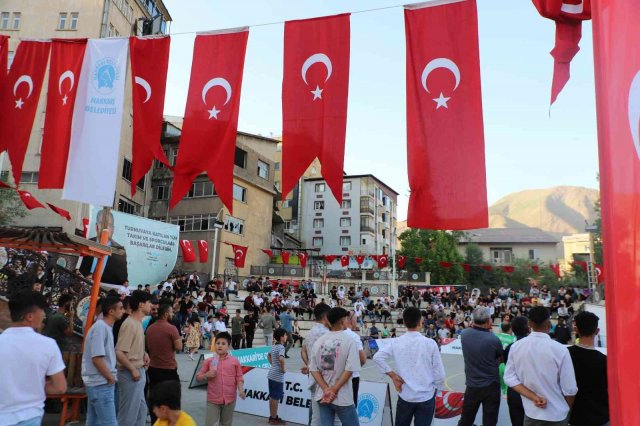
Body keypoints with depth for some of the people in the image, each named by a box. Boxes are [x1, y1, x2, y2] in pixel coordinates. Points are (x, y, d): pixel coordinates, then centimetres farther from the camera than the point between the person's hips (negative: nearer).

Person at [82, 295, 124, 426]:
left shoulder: (106, 326, 11)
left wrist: (110, 376, 11)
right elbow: (97, 358, -23)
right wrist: (110, 377, -13)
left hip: (99, 383, 9)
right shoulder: (100, 327, -18)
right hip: (101, 383, -9)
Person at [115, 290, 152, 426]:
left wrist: (144, 353, 6)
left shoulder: (138, 322, 9)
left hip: (139, 371, 10)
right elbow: (119, 352, -24)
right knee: (128, 412, 2)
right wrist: (133, 369, -20)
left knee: (141, 409, 19)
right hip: (130, 373, -9)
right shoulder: (130, 324, -20)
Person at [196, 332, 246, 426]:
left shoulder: (234, 361, 0)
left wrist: (241, 390, -14)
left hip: (229, 399, 0)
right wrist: (207, 375, -13)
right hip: (213, 399, 0)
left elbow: (239, 378, 1)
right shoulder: (209, 361, 1)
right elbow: (198, 377, 7)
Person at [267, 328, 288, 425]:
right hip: (278, 376, -9)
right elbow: (281, 359, -35)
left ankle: (272, 417, 26)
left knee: (272, 397, 16)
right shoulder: (281, 347, -18)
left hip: (271, 374, 9)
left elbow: (269, 355, 27)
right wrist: (283, 369, -21)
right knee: (276, 398, 2)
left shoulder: (273, 346, 9)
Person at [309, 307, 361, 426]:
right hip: (342, 398, -4)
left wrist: (326, 390, -6)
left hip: (322, 395, 5)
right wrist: (333, 390, -11)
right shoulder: (349, 340, -10)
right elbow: (349, 369, -16)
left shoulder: (319, 341, 3)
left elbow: (313, 369, 0)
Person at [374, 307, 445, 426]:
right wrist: (436, 389, 9)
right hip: (426, 396, -1)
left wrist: (393, 375, -1)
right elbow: (439, 373, -7)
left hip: (405, 396, 2)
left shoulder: (396, 343, -7)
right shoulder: (430, 343, -12)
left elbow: (377, 357, -7)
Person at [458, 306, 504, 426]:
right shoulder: (493, 340, -19)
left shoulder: (464, 334, -9)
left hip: (472, 385, 3)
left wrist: (486, 330, 6)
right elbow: (500, 359, -2)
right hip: (491, 386, -3)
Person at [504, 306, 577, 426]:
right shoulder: (560, 349, -18)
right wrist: (568, 410, 4)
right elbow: (569, 389, -13)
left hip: (531, 412, 2)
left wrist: (533, 397, -8)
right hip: (558, 414, -2)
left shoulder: (516, 347, -8)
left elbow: (510, 378, -7)